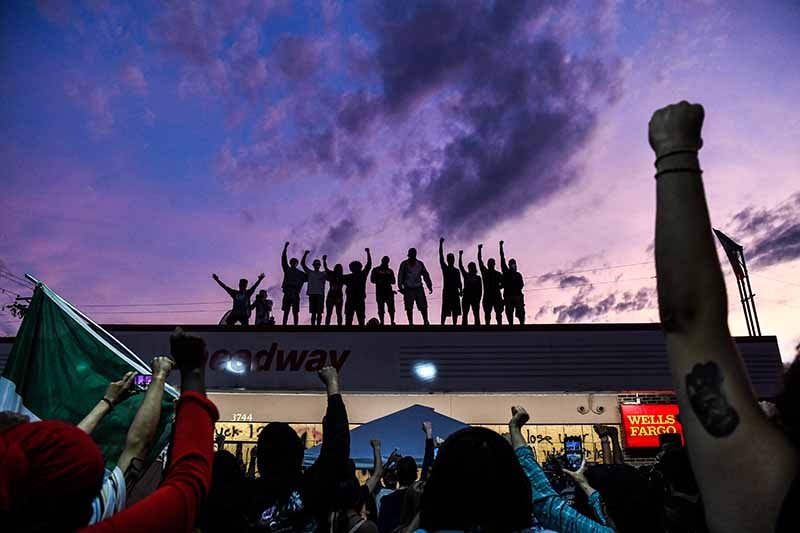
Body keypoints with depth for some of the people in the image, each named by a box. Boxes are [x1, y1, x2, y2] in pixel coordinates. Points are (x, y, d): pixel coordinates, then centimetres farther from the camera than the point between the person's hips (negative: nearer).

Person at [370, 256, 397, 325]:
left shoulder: (390, 271, 18)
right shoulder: (376, 270, 9)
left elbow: (393, 281, 12)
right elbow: (372, 280, 0)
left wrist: (388, 281, -10)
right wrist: (381, 281, -13)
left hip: (389, 291, 2)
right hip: (380, 291, -2)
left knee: (391, 307, -6)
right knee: (381, 308, -4)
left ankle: (392, 322, -1)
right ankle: (382, 322, 0)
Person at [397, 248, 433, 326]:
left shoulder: (420, 264, 10)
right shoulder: (404, 264, 2)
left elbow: (426, 275, 13)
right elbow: (400, 276, 1)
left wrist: (429, 286, 7)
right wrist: (400, 287, -7)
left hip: (419, 288, 2)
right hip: (408, 289, -2)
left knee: (423, 307, -2)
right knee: (409, 308, 1)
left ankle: (426, 322, 8)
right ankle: (411, 323, 11)